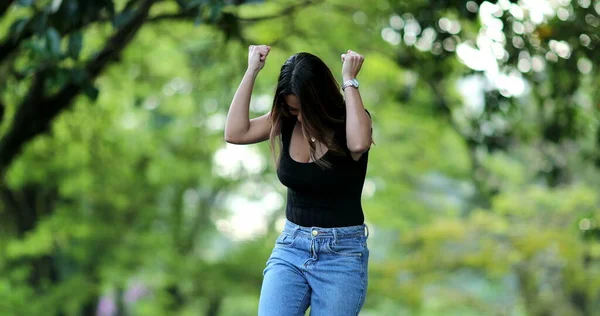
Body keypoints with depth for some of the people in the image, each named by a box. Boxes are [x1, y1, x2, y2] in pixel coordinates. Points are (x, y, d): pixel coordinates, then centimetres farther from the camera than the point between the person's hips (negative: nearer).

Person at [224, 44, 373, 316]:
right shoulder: (285, 121, 3)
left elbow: (359, 143, -33)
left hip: (342, 254, -3)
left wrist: (349, 81, -25)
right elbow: (235, 133, -12)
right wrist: (252, 71, -10)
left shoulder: (350, 121, -9)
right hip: (291, 247, 3)